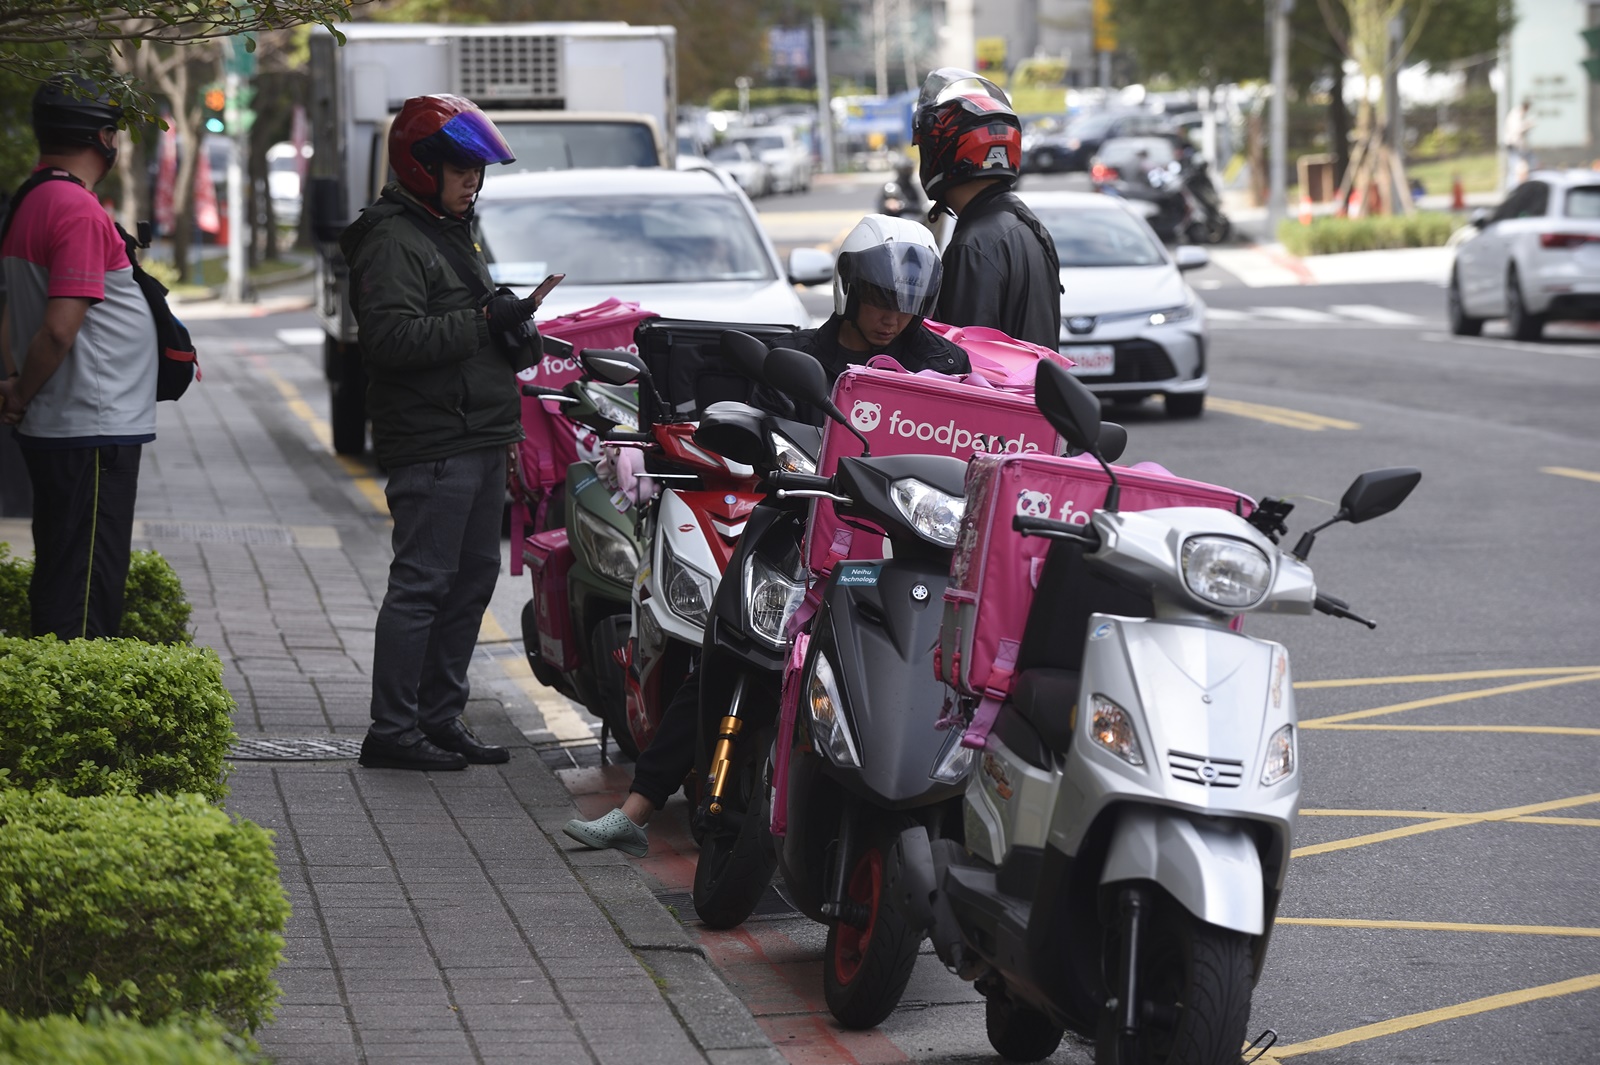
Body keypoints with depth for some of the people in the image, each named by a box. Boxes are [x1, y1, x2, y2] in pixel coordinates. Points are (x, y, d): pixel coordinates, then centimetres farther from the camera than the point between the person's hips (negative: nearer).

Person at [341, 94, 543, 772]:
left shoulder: (452, 233, 22)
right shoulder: (393, 241, -11)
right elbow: (389, 336, -24)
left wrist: (511, 338, 11)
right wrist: (483, 322, -23)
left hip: (478, 442, 10)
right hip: (432, 444, -10)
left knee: (471, 580, 11)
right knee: (422, 583, -10)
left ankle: (440, 716, 18)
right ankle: (392, 729, -8)